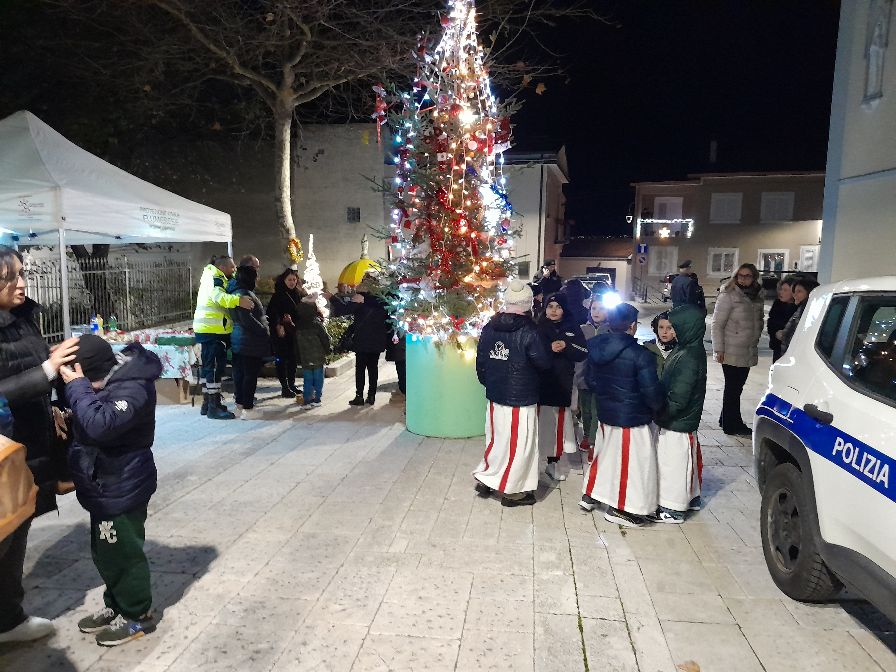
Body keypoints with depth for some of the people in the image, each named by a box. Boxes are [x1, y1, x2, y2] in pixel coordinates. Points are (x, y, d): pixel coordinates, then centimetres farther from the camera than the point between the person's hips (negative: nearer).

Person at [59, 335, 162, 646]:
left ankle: (138, 616, 23)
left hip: (121, 488, -10)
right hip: (106, 484, 10)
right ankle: (116, 606, 39)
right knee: (105, 551, 22)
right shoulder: (111, 376, 1)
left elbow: (100, 424, -38)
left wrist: (77, 386, -29)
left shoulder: (133, 389, -27)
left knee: (121, 553, 5)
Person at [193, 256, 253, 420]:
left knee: (209, 366, 15)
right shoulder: (215, 278, -12)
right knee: (215, 367, -9)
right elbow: (218, 296, -32)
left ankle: (207, 403, 24)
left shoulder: (214, 278, 22)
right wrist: (238, 300, -44)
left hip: (208, 329, 11)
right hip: (212, 330, -11)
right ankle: (214, 408, -7)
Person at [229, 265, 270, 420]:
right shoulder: (244, 294, -17)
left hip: (239, 341, 10)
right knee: (250, 375, -6)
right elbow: (246, 319, -24)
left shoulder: (237, 292, 15)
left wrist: (263, 329, 15)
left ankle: (241, 402, 28)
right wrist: (264, 331, -16)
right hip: (250, 342, -10)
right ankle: (247, 409, -3)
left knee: (240, 373, 16)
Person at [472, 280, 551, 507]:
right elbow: (544, 363, -13)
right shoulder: (528, 331, -18)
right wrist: (546, 351, 8)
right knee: (518, 444, 7)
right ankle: (512, 490, 17)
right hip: (521, 399, -6)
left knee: (497, 438, 21)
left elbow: (481, 362, 7)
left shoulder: (489, 328, 0)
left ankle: (485, 478, 27)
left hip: (495, 397, 6)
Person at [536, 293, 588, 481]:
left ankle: (553, 462, 24)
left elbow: (584, 353, -2)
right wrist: (550, 348, -20)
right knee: (537, 422, -2)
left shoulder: (572, 328, 7)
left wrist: (566, 347, -16)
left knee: (558, 423, 10)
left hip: (562, 384, 2)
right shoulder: (538, 327, 1)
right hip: (539, 383, -2)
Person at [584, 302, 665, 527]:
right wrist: (658, 407, 0)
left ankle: (590, 494, 35)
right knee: (631, 462, 9)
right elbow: (652, 392, -19)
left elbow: (592, 380, 8)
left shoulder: (597, 348, -3)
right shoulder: (640, 355, -22)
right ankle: (619, 508, 19)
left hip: (605, 413, 7)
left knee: (607, 454, 24)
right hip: (633, 418, -6)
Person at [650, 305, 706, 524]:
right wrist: (661, 412, 9)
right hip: (683, 421, 10)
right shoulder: (690, 350, 4)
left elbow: (677, 399, -27)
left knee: (673, 462, 4)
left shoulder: (689, 358, -27)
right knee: (685, 459, 23)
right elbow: (670, 384, 10)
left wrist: (658, 414, -17)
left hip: (677, 423, -10)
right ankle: (691, 498, 40)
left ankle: (673, 509, 18)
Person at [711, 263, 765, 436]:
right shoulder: (728, 296, -10)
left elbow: (758, 322, 20)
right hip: (731, 352, -6)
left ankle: (727, 420, 26)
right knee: (733, 388, 0)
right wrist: (719, 349, -14)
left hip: (748, 353, 6)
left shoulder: (757, 298, 10)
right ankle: (732, 424, 9)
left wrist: (754, 342, 12)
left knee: (737, 387, 13)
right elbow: (717, 324, -11)